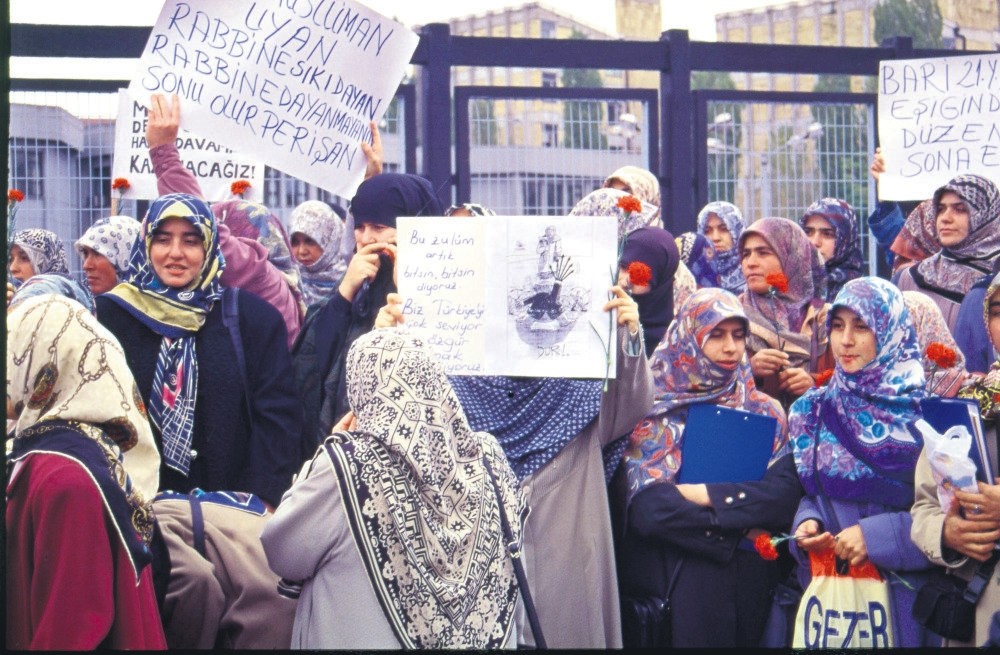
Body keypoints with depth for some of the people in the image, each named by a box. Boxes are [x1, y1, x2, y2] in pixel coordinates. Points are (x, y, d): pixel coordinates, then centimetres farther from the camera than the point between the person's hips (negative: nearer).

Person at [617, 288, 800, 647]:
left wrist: (704, 495, -11)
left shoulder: (764, 412, 10)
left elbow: (786, 496, -5)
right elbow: (646, 508, -12)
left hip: (746, 574, 2)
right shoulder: (656, 408, 1)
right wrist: (738, 527, -10)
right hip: (667, 570, -2)